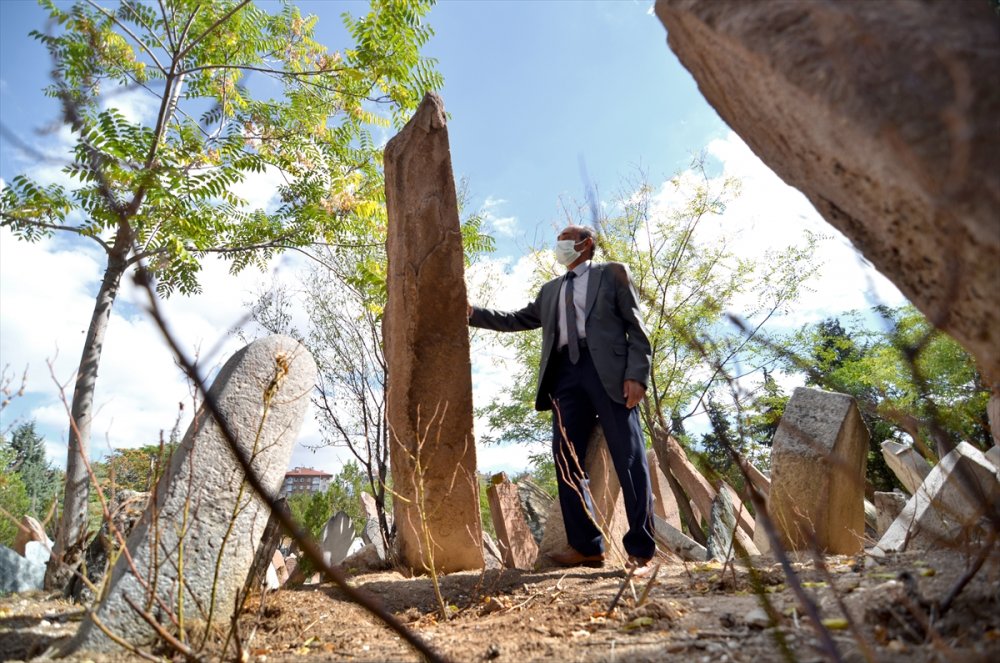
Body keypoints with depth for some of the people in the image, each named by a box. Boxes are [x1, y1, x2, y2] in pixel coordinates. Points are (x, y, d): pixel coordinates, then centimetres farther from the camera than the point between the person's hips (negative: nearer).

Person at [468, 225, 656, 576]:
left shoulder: (612, 273, 11)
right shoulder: (551, 290, 27)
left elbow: (636, 327, 3)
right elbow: (517, 319, 26)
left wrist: (636, 375, -10)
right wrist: (474, 313, 13)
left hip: (608, 371, -5)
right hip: (565, 375, 5)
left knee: (629, 458, -6)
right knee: (566, 460, -1)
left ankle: (641, 549, 0)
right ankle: (587, 546, 6)